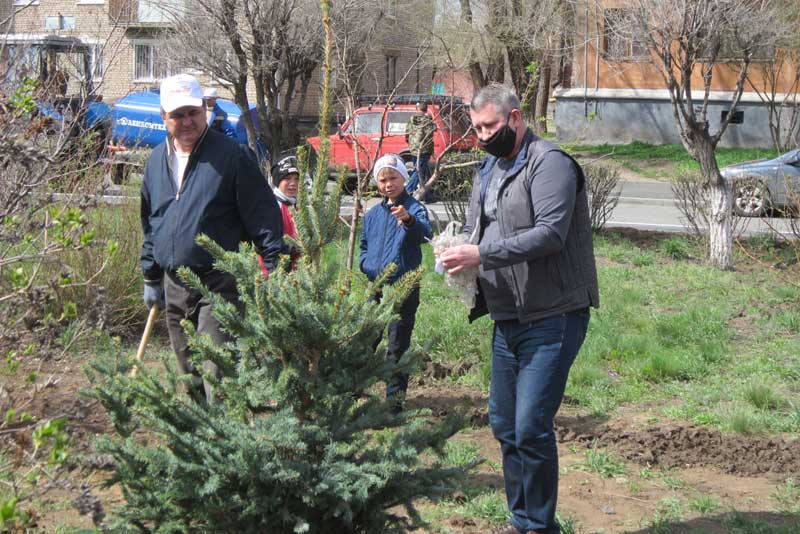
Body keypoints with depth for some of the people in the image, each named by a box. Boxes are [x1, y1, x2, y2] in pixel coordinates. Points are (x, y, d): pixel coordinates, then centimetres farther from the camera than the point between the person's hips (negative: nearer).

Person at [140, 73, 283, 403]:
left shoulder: (231, 155, -7)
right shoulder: (156, 160, 12)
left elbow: (264, 217, -8)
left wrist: (275, 274, -12)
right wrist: (151, 278, 22)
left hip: (219, 285, -6)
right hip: (173, 286, 7)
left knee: (217, 373, -14)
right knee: (189, 376, 15)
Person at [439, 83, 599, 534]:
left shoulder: (549, 163, -11)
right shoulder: (489, 170, 18)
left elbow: (550, 233, -22)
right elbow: (476, 230, 23)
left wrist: (482, 254, -25)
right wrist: (459, 252, 0)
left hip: (552, 316, -9)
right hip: (508, 318, 9)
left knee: (531, 427, -11)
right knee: (504, 424, 13)